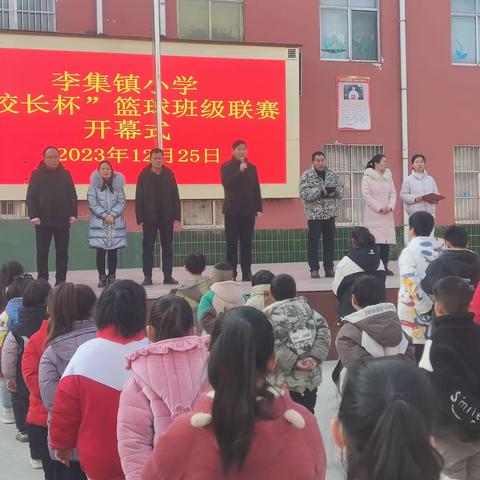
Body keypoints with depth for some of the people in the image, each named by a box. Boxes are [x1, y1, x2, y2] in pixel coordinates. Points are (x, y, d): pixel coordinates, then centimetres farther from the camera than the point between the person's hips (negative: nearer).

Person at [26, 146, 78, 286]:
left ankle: (61, 280, 13)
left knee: (62, 252, 5)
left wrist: (73, 214, -1)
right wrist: (33, 215, -12)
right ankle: (42, 280, 11)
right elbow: (31, 197, -2)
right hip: (43, 221, -2)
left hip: (63, 220, 2)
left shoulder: (65, 174, 7)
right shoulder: (37, 174, 1)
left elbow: (72, 196, 8)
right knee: (42, 252, 4)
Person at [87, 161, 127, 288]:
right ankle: (102, 277, 5)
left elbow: (122, 202, 3)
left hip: (116, 224, 1)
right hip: (99, 223, -1)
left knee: (113, 251, 2)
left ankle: (112, 276, 8)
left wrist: (112, 214, -12)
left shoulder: (117, 185, 8)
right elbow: (92, 203, -5)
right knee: (100, 251, -1)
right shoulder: (94, 185, 2)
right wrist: (104, 215, -13)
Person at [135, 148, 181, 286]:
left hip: (167, 217, 2)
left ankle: (168, 276, 13)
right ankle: (147, 277, 8)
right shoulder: (144, 176, 0)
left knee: (168, 247, 6)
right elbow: (139, 198, -1)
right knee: (148, 248, 2)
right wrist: (140, 219, -7)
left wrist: (176, 217, -3)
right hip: (149, 218, -2)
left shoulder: (169, 174, 4)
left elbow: (175, 196, 4)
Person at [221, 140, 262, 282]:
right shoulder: (226, 167, 1)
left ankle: (247, 273, 9)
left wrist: (258, 208, 4)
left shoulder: (251, 167, 10)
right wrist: (240, 171, -21)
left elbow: (256, 189, 10)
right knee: (232, 243, -2)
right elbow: (226, 183, -16)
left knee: (247, 243, 4)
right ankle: (231, 274, 1)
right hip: (232, 211, -3)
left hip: (248, 210, 3)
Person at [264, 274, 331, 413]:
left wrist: (293, 362, -16)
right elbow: (323, 330, -2)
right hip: (311, 378, 4)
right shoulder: (307, 308, 8)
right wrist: (315, 356, -9)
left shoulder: (269, 314, -4)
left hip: (284, 382, -4)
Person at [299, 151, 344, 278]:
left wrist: (334, 192, -12)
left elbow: (341, 189, 10)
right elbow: (303, 193, -15)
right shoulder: (307, 176, -4)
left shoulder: (332, 175, 10)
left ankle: (329, 268, 15)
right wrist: (320, 192, -21)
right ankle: (314, 269, 6)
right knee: (313, 242, -1)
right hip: (314, 214, -4)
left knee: (329, 241, 7)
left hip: (330, 214, 4)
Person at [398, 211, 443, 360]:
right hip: (438, 308, 5)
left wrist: (425, 307, -14)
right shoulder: (441, 249, 4)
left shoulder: (409, 252, -14)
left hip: (414, 309, -5)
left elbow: (413, 284, -22)